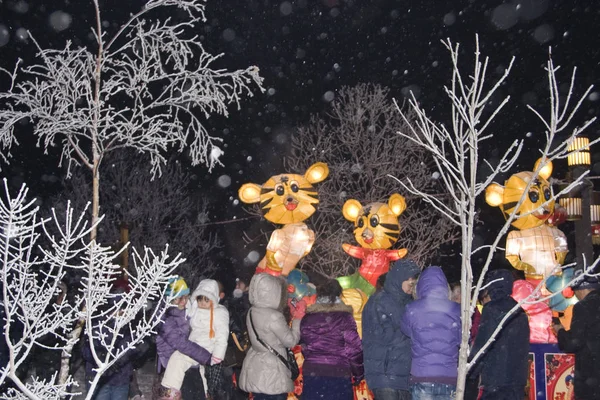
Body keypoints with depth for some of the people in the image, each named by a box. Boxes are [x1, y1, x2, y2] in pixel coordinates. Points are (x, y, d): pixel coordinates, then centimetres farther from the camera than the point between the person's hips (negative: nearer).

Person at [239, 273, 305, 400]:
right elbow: (291, 341, -11)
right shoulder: (274, 316, -22)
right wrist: (297, 318, -1)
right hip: (271, 374, -8)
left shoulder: (252, 312, 4)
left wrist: (291, 316, 10)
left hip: (256, 368, 8)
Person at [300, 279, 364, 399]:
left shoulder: (307, 318, 6)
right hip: (339, 375, -3)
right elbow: (354, 349, -6)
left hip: (312, 374, 3)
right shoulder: (344, 318, -5)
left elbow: (304, 347, 11)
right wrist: (358, 375, 6)